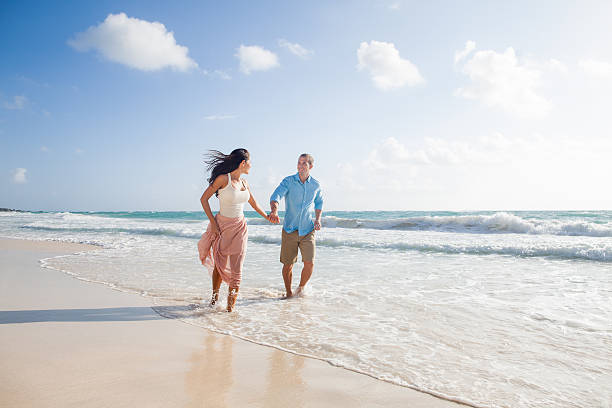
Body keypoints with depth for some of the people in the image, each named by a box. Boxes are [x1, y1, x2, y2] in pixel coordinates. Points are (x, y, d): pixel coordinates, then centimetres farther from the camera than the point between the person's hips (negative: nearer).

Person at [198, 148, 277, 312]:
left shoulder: (244, 182, 8)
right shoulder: (223, 178, -10)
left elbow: (254, 203, 23)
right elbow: (204, 199, -8)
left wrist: (267, 217, 33)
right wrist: (212, 222, -12)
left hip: (240, 228, 4)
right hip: (222, 226, -4)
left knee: (236, 270, -3)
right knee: (220, 266, 8)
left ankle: (230, 307, 5)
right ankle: (215, 296, 32)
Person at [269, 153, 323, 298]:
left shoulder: (316, 185, 1)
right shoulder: (288, 181, -6)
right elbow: (276, 196, -22)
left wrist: (318, 219, 3)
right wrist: (274, 210, -43)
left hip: (307, 230, 1)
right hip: (290, 230, -1)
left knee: (309, 263, -10)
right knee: (288, 265, 4)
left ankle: (301, 287, 20)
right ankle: (289, 293, 27)